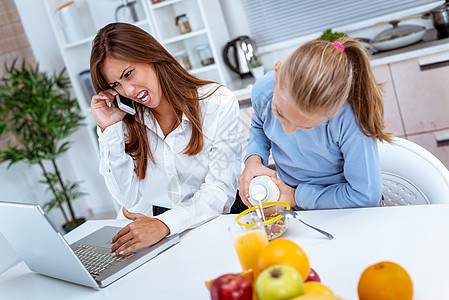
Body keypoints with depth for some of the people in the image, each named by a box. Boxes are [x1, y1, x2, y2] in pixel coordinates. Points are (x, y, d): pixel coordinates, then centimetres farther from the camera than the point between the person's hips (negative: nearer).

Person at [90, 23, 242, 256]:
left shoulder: (219, 103, -9)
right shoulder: (128, 120, 2)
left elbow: (220, 191, -13)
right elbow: (129, 200, -2)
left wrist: (165, 224, -29)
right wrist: (108, 130, -9)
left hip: (212, 225, -2)